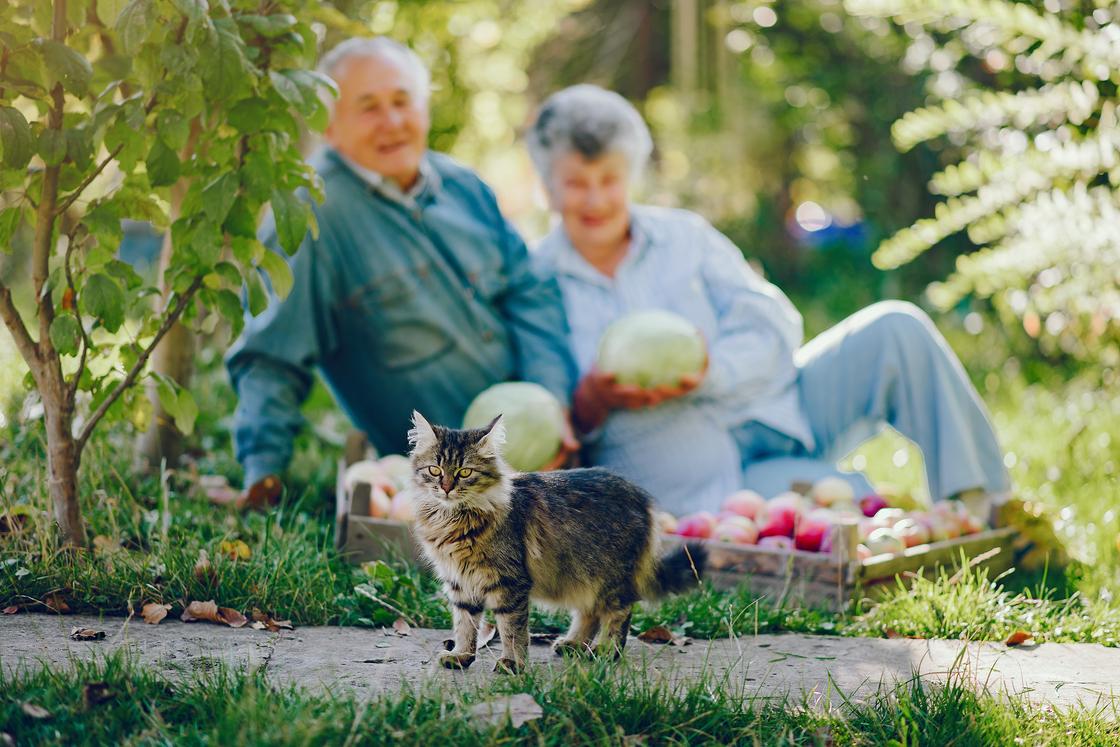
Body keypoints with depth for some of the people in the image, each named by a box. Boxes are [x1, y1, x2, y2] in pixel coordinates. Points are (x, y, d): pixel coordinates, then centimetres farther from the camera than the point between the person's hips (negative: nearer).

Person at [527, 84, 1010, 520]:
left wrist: (708, 373, -19)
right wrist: (592, 402, -22)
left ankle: (977, 504, -13)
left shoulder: (684, 236, 11)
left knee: (894, 328, -16)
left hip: (773, 415, 5)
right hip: (701, 491, -5)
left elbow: (774, 327, 1)